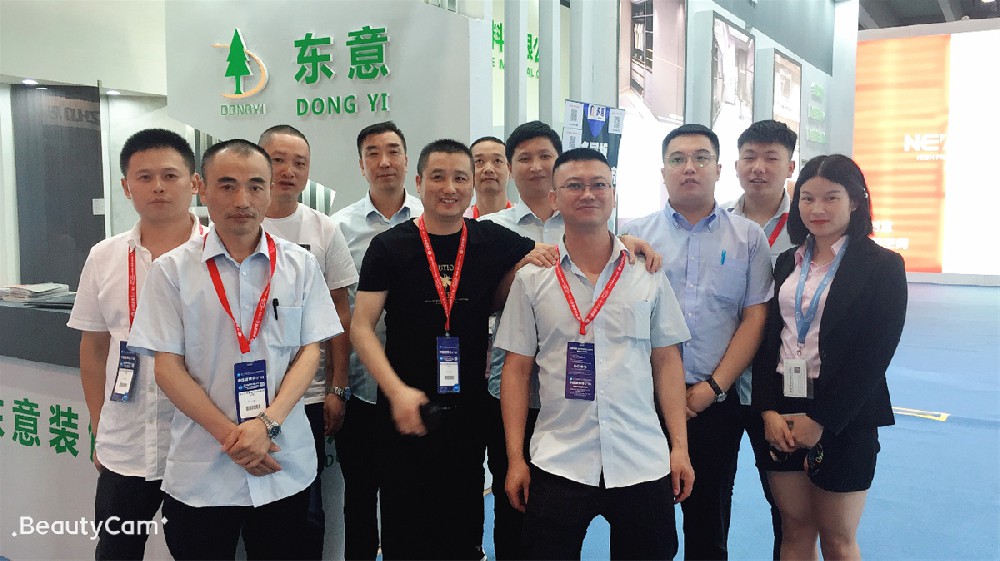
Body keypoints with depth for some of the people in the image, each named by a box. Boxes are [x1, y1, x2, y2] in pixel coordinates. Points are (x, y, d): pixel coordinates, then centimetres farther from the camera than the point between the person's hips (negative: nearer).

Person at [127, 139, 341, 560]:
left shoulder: (300, 266, 1)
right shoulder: (171, 270, -2)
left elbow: (310, 351, 0)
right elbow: (168, 367, -4)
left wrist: (267, 423, -14)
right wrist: (229, 434, -12)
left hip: (285, 468, 1)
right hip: (199, 472, -1)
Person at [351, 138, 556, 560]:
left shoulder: (494, 243, 1)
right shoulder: (389, 248, -4)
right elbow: (362, 326, -5)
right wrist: (397, 391, -17)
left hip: (469, 410, 2)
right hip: (405, 412, -2)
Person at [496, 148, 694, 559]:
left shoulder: (648, 274, 4)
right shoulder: (531, 279, 1)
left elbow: (667, 362, 6)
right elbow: (517, 370, 3)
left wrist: (680, 446, 2)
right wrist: (515, 458, -1)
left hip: (643, 463, 1)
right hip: (558, 464, -1)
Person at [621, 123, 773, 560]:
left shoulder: (748, 237, 5)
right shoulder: (634, 234, 4)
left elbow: (755, 318, 1)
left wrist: (713, 387, -7)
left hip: (716, 401, 1)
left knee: (709, 523, 11)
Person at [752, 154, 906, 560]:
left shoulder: (883, 265, -5)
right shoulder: (787, 262, 9)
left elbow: (875, 354, -11)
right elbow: (767, 338, 6)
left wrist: (820, 419, -13)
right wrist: (768, 410, -6)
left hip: (843, 418, -4)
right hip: (781, 414, 4)